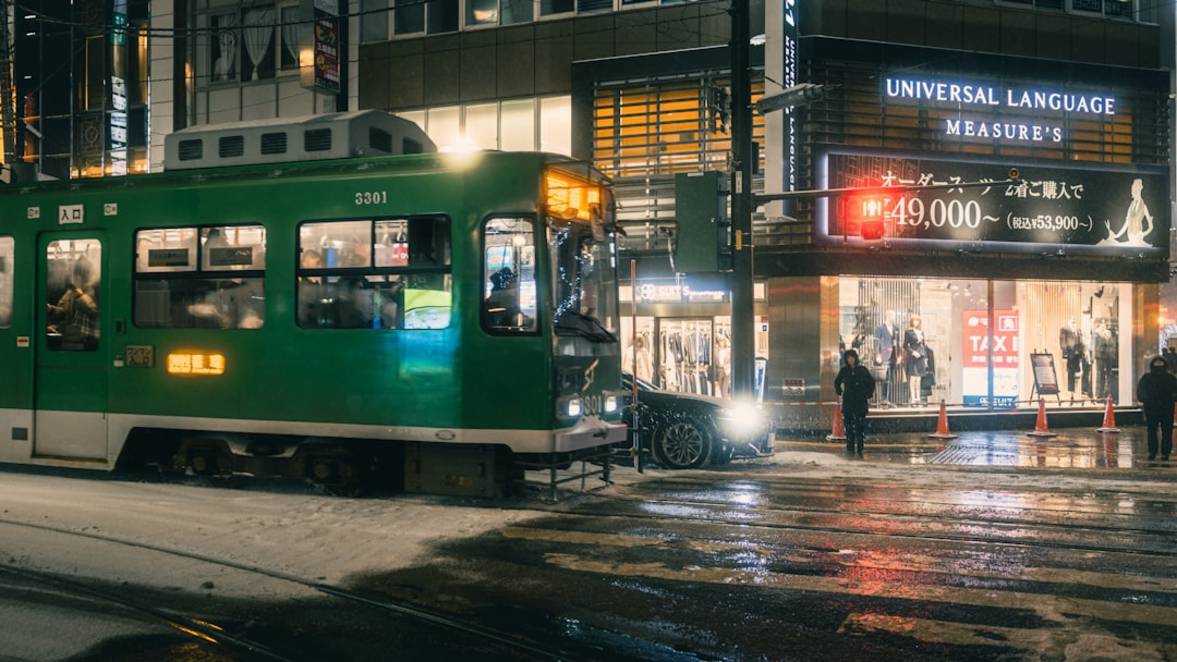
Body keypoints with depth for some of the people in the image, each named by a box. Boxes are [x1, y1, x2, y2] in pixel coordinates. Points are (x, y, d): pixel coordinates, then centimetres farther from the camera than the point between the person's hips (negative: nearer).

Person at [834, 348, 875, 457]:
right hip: (848, 402, 1)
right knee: (849, 425, -2)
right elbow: (837, 382, 21)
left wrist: (868, 396, 6)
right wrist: (840, 393, 12)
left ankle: (859, 449, 0)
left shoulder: (862, 370, 1)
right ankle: (850, 448, 3)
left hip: (860, 402, -1)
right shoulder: (844, 370, 5)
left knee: (860, 426, -5)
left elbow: (871, 383, 10)